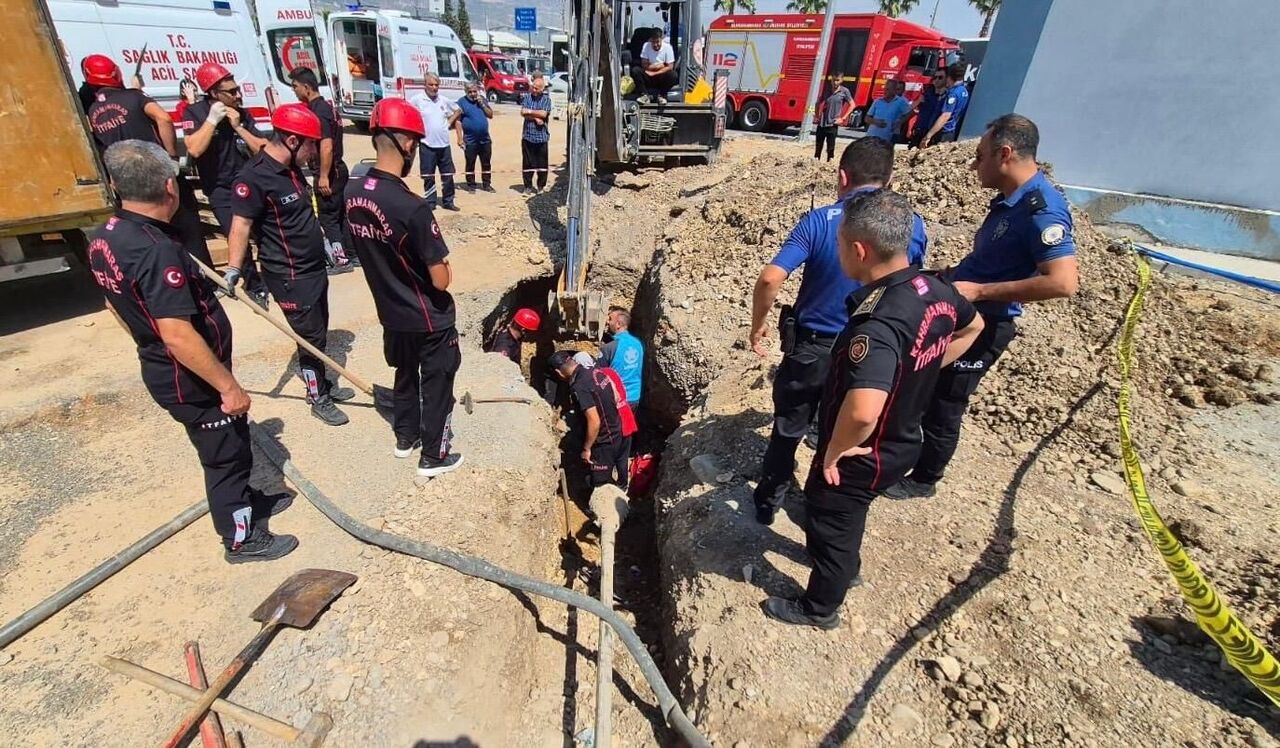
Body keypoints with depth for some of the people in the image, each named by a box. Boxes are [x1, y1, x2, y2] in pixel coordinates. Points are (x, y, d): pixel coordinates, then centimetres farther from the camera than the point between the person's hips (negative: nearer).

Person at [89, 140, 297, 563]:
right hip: (191, 380, -9)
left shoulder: (103, 239, 1)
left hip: (162, 370, 9)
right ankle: (241, 539, 27)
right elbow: (178, 336, -33)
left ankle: (244, 501, 46)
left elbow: (116, 304, 15)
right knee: (226, 453, 8)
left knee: (233, 440, 25)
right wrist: (228, 385, -26)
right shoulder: (158, 251, -29)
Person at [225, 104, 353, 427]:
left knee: (319, 333, 18)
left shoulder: (292, 169, 6)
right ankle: (318, 398, 17)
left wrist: (323, 241, 29)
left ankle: (323, 385, 34)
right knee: (311, 336, 0)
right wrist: (233, 271, -30)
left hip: (315, 268, 9)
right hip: (290, 277, -9)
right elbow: (241, 225, -24)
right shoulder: (254, 178, -21)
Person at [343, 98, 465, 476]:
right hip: (429, 320, -7)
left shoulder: (352, 193, -6)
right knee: (436, 385, 12)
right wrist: (445, 269, -2)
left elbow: (362, 249, 8)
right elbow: (441, 280, -24)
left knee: (405, 374, 26)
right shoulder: (413, 207, -28)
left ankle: (405, 437, 45)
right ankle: (434, 457, 27)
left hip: (390, 313, 7)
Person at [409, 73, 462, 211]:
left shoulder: (445, 100, 5)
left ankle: (448, 201, 21)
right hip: (427, 145, -3)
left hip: (444, 145, 3)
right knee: (428, 176, 3)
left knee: (448, 175, 8)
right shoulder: (417, 100, -6)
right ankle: (430, 202, 13)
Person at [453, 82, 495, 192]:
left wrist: (482, 103, -8)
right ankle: (471, 185, 13)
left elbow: (490, 115, 5)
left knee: (486, 164, 9)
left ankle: (487, 184, 20)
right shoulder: (462, 101, -4)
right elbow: (457, 119, -7)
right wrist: (460, 138, -13)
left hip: (485, 139, 4)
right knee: (470, 165, 3)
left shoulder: (482, 99, 9)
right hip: (470, 140, -4)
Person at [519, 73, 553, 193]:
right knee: (527, 162, 4)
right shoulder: (527, 97, 8)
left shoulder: (546, 99, 3)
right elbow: (523, 113, -3)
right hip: (527, 135, 1)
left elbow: (543, 113, -12)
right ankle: (528, 186, 14)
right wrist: (536, 118, -12)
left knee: (542, 163, 3)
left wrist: (530, 111, -6)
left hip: (541, 136, -1)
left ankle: (541, 186, 16)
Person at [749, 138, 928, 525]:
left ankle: (768, 502, 35)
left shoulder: (819, 221, -14)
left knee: (787, 429, 18)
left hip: (810, 349, -2)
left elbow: (770, 279, -24)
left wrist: (758, 326, -9)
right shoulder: (912, 226, -4)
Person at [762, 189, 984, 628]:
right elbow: (973, 327, 14)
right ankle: (847, 566, 59)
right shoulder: (937, 290, -8)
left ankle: (820, 608, 43)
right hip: (901, 442, 8)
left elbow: (862, 411, -49)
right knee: (842, 514, 33)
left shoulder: (877, 323, -37)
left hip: (861, 456, -8)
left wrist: (834, 453, -29)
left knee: (829, 523, 17)